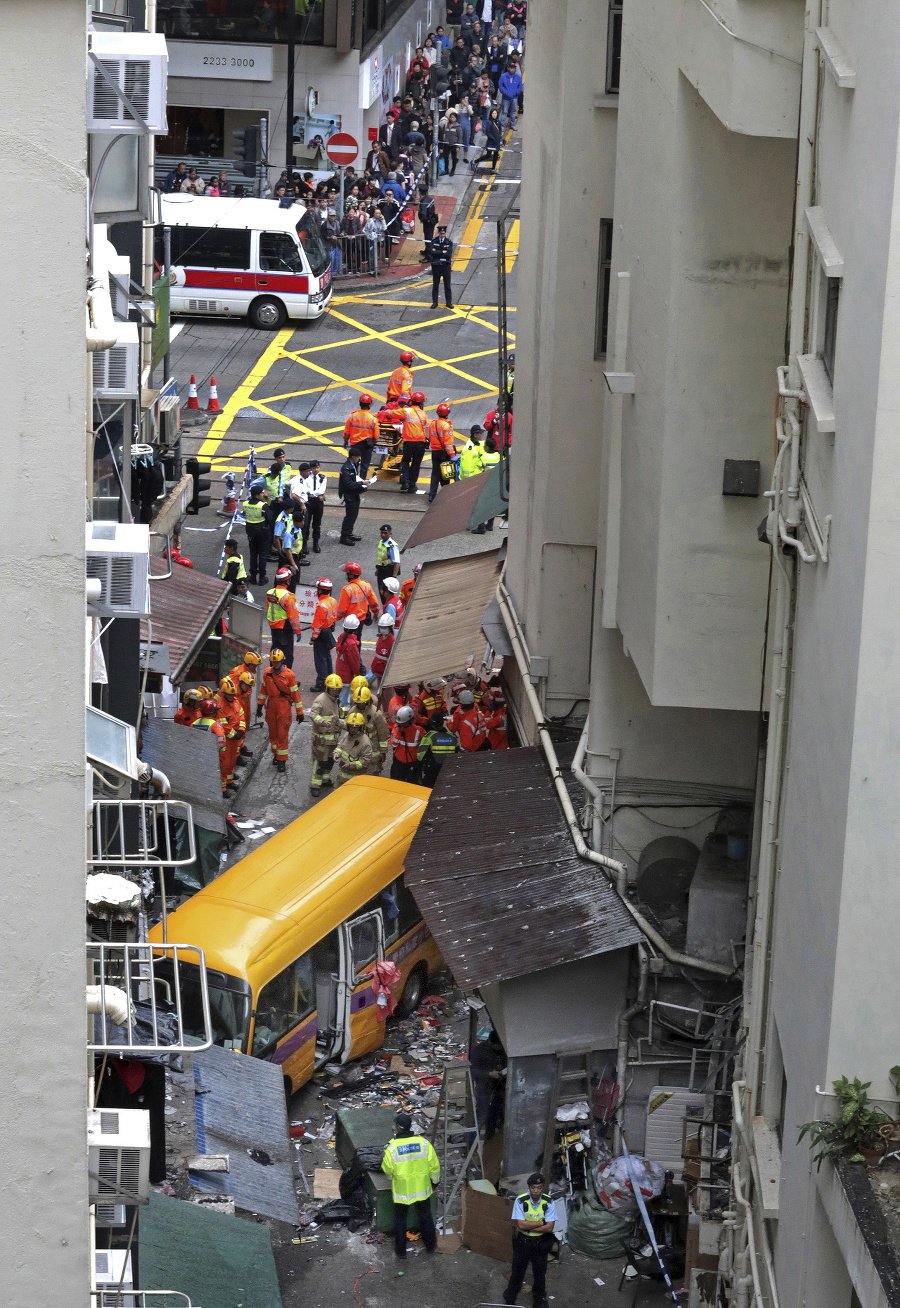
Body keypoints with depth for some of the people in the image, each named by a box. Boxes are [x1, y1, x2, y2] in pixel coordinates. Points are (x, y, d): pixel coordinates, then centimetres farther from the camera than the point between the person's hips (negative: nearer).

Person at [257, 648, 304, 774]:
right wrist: (260, 705, 16)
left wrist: (300, 712, -5)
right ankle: (276, 754, 32)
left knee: (282, 734, -4)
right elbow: (263, 689, 14)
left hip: (284, 705, -5)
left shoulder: (289, 675, -12)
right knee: (272, 732, 14)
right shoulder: (267, 673, 2)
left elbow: (295, 693, -7)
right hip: (271, 704, 5)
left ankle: (282, 760, 3)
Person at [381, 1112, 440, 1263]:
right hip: (422, 1189, 2)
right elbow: (434, 1166, -6)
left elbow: (387, 1170, -9)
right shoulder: (424, 1143, -16)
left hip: (401, 1191, -2)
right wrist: (435, 1181, 12)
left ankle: (400, 1250, 29)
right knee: (425, 1217, 23)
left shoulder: (392, 1148, -22)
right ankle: (431, 1245, 37)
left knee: (400, 1220, 18)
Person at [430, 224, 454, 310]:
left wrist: (438, 253, -14)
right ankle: (434, 302, 16)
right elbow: (432, 252, -15)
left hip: (446, 266, 0)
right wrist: (443, 252, -16)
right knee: (435, 285, 8)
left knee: (447, 285, 6)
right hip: (436, 266, 1)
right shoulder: (434, 242, 0)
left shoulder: (449, 242, -2)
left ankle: (449, 302, 14)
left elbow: (449, 254, -15)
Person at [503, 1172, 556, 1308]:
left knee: (540, 1271, 16)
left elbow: (549, 1227, -19)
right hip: (523, 1241, -1)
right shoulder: (520, 1201, -19)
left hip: (541, 1242, 1)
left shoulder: (549, 1202, -16)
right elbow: (520, 1224, -23)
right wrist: (541, 1223, -18)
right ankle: (510, 1297, 35)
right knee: (517, 1270, 14)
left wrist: (528, 1226, -21)